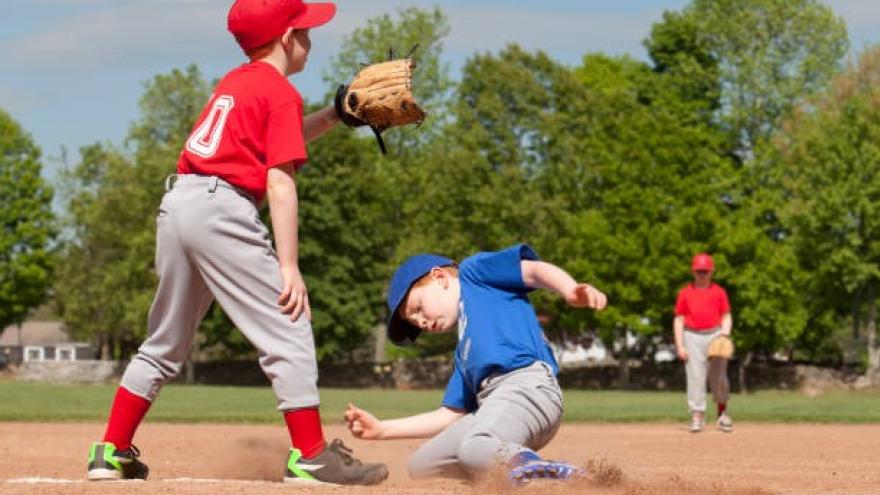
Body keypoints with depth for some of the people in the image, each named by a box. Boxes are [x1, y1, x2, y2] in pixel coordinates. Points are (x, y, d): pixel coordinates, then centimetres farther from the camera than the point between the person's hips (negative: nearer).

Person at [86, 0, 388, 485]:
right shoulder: (281, 93, -2)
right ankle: (310, 457, -9)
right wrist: (288, 265, -14)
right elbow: (280, 180, -11)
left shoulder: (234, 81, 22)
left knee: (166, 341, 18)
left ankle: (111, 453, 18)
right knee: (288, 325, -5)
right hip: (221, 208, -9)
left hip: (175, 203, 9)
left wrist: (337, 112, 30)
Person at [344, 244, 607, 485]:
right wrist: (381, 430, 32)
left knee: (475, 451, -35)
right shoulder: (464, 351, 34)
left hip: (527, 382, -10)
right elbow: (450, 415, 32)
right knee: (420, 465, 4)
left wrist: (571, 291, -21)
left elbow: (532, 269, 0)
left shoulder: (473, 271, 17)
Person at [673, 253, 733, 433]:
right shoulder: (685, 292, 8)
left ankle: (722, 412, 17)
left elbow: (726, 317, 10)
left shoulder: (719, 291, 9)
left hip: (715, 335, 0)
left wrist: (725, 336, -7)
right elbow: (679, 320, 7)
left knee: (719, 376, -1)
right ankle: (697, 416, -6)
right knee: (695, 377, -6)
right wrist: (680, 345, -1)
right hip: (692, 337, 0)